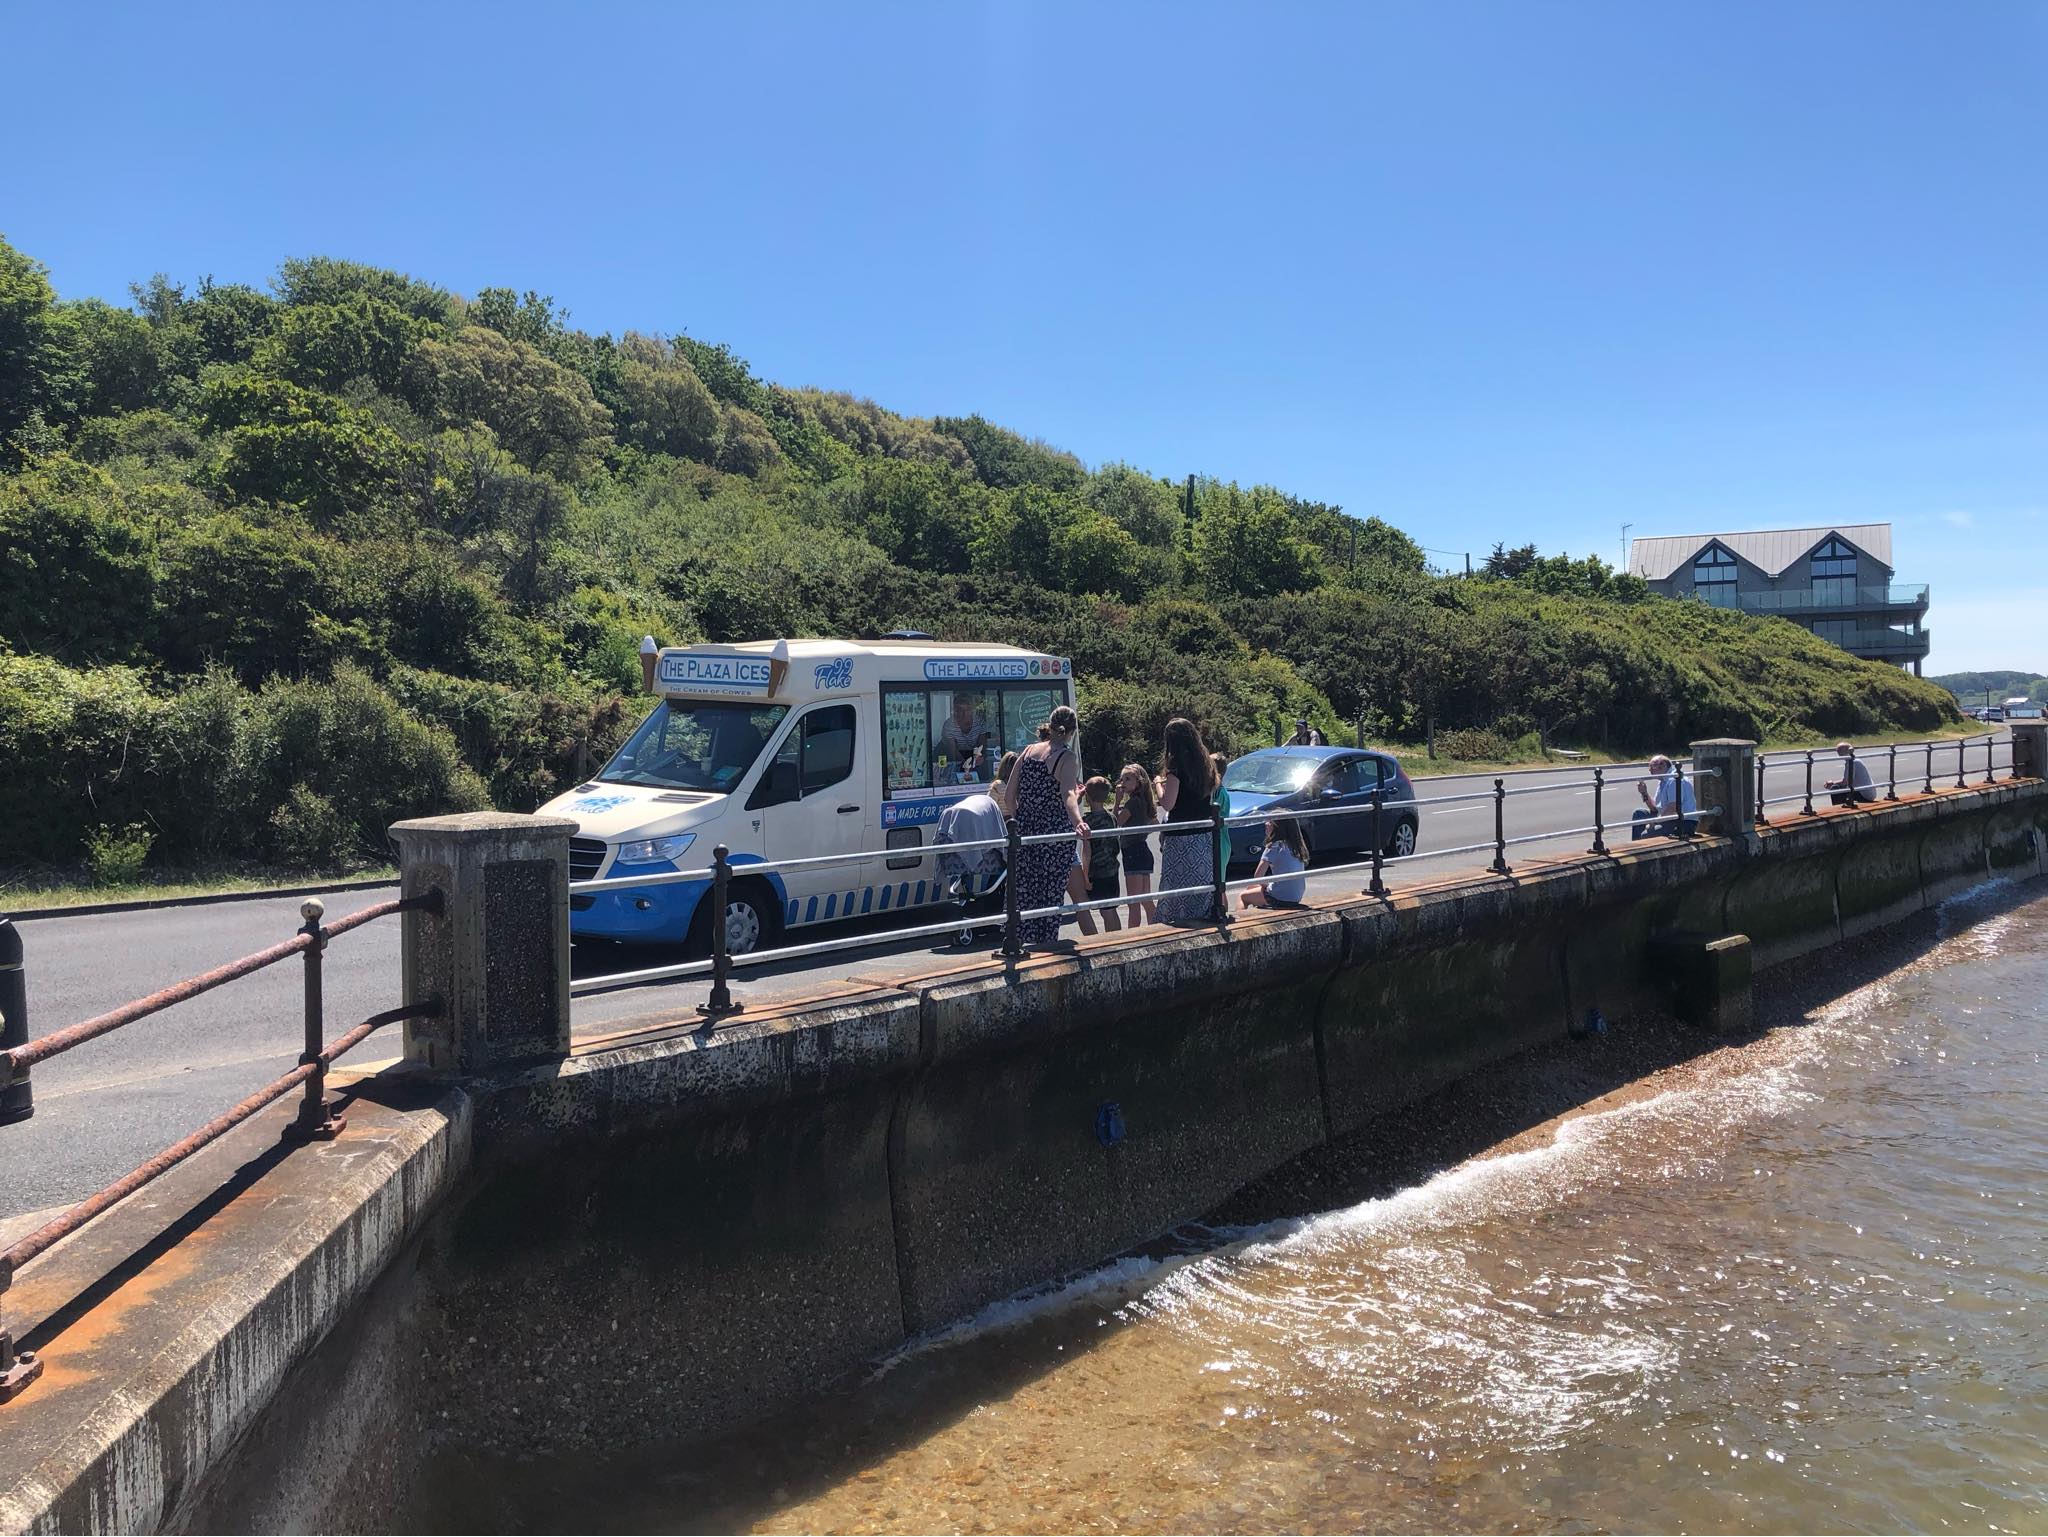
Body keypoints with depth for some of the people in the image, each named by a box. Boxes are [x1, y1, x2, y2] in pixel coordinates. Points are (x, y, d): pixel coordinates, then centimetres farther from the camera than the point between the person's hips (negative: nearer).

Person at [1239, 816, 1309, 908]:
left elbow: (1257, 876, -15)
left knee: (1243, 897, 13)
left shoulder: (1274, 847, -16)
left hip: (1280, 898, -8)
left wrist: (1266, 885, 3)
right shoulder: (1297, 846, 6)